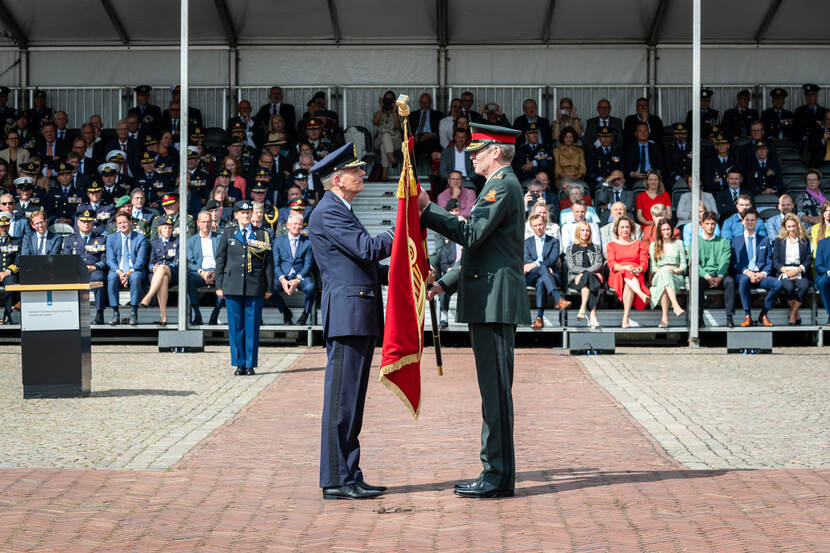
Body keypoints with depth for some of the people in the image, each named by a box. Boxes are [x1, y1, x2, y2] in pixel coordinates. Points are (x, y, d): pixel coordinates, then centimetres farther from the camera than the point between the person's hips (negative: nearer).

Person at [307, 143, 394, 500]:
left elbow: (364, 264, 25)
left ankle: (349, 476, 16)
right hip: (346, 314, -11)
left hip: (359, 317, 11)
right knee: (342, 398, -8)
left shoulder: (342, 211, 23)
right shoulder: (328, 212, -9)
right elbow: (367, 248, -19)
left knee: (351, 400, 11)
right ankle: (336, 480, -5)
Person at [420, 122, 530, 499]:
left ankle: (498, 477, -6)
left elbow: (471, 234, -21)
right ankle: (497, 473, 15)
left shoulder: (502, 185, -11)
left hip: (495, 303, -11)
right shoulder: (502, 184, 22)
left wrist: (427, 209, -17)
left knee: (495, 390, -8)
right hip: (491, 302, 11)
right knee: (494, 390, 11)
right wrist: (444, 284, 22)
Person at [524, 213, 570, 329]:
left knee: (541, 282, -38)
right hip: (531, 276, 0)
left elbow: (553, 259, 0)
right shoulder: (528, 242, 23)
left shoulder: (553, 241, 18)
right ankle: (559, 299, -57)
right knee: (542, 268, -36)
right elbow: (526, 260, 4)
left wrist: (536, 264, -18)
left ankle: (539, 318, -49)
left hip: (549, 275, 0)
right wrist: (545, 267, -14)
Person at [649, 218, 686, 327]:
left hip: (677, 277, 0)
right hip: (658, 276, 0)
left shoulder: (678, 243, 19)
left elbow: (683, 265, 12)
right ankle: (676, 306, -58)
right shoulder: (654, 245, 20)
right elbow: (653, 267, 13)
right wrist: (660, 270, -9)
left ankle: (665, 317, -54)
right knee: (664, 272, -40)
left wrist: (675, 270, -9)